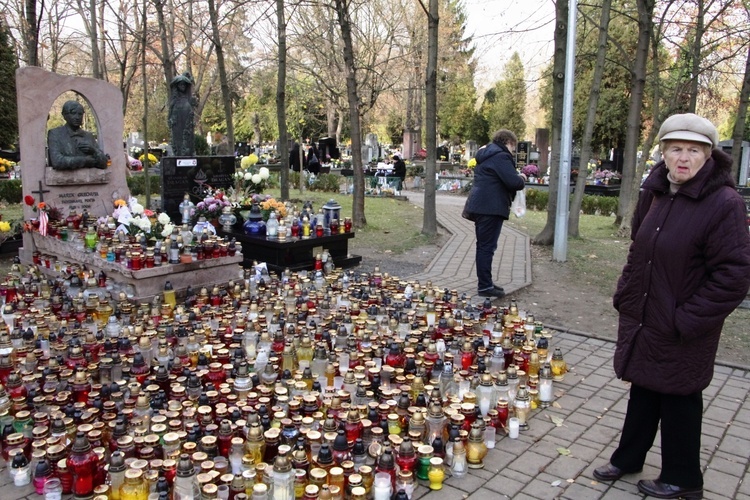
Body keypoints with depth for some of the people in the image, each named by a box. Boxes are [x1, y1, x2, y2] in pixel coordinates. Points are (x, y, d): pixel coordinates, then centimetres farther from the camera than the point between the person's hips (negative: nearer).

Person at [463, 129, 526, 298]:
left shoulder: (486, 155, 19)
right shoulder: (501, 156, -13)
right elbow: (514, 182, -20)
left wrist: (517, 178, 19)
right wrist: (521, 178, 2)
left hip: (481, 205, 10)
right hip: (491, 207, -10)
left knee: (483, 246, 14)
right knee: (487, 247, -6)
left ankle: (484, 283, 22)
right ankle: (485, 286, -2)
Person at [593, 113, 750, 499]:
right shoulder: (656, 192, 3)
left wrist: (686, 319, -18)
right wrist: (625, 296, 9)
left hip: (683, 333, -6)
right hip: (642, 319, 6)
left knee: (678, 399, 10)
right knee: (642, 390, 20)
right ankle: (627, 458, 39)